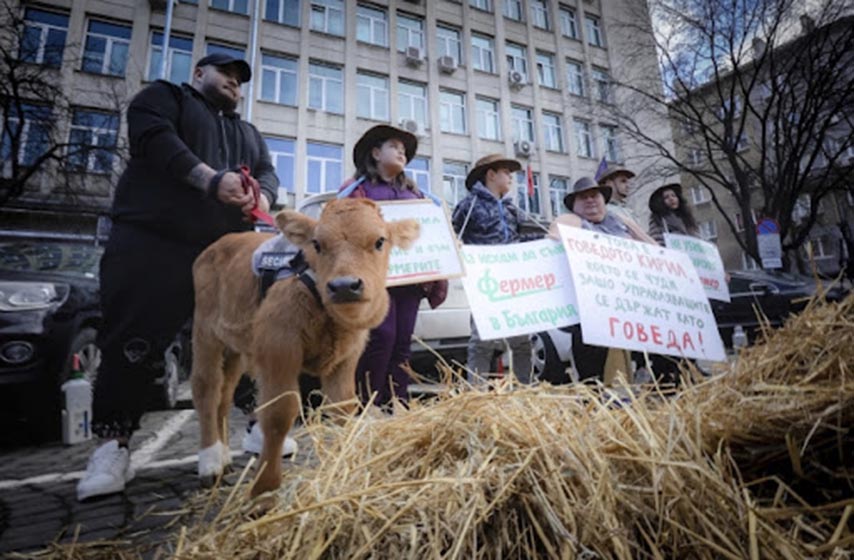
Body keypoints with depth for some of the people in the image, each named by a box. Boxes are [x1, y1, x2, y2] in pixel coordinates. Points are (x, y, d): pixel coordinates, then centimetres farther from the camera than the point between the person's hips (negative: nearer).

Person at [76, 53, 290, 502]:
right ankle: (112, 447, 6)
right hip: (152, 240, -4)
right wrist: (211, 179, -20)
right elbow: (155, 138, -7)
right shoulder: (165, 96, 13)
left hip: (225, 249, 5)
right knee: (132, 344, -5)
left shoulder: (248, 132, 29)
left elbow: (267, 172, 14)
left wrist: (263, 197, -11)